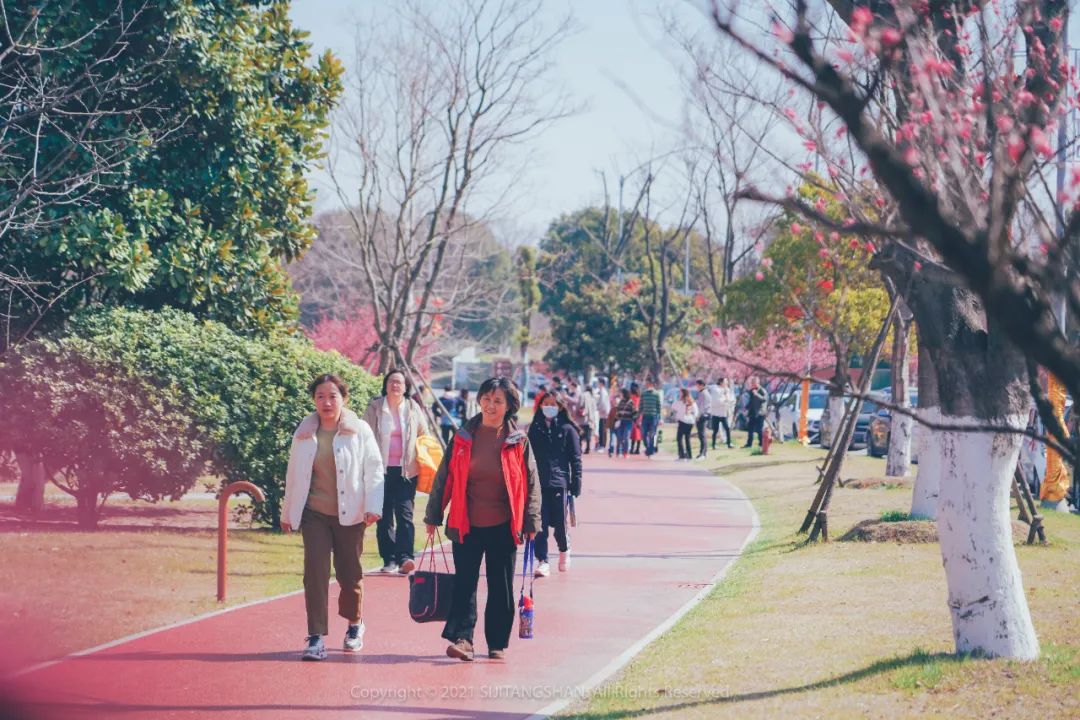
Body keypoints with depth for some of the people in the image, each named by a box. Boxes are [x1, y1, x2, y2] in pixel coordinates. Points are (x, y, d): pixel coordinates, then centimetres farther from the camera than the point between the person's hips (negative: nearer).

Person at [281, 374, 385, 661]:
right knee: (315, 573, -10)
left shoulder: (359, 431, -2)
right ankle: (316, 637, -8)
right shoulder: (304, 433, 5)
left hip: (349, 515, -1)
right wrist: (287, 513, 17)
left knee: (350, 575, 8)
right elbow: (293, 474, 13)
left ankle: (355, 624, 35)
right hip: (314, 515, 1)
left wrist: (373, 506, -13)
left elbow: (374, 470, -3)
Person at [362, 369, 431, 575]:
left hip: (406, 470, 0)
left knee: (404, 512, -11)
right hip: (382, 469, 0)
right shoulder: (374, 408, 4)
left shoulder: (413, 409, 8)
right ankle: (389, 560, 5)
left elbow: (425, 436, 17)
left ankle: (405, 557, -20)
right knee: (384, 516, 1)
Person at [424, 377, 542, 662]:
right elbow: (444, 477, 7)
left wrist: (531, 522, 0)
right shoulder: (464, 436, 3)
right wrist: (433, 516, 6)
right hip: (466, 524, 0)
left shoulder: (518, 440, 0)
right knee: (464, 584, -4)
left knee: (501, 587, 6)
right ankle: (462, 638, -6)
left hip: (503, 526, 0)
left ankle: (498, 644, 15)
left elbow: (531, 483, 4)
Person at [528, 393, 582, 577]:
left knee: (559, 524, 2)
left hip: (559, 482, -2)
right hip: (538, 483, 2)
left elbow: (575, 458, 1)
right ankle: (542, 561, -2)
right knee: (540, 524, -4)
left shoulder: (567, 429, 1)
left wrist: (576, 482, -4)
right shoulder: (535, 428, 10)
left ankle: (564, 550, 32)